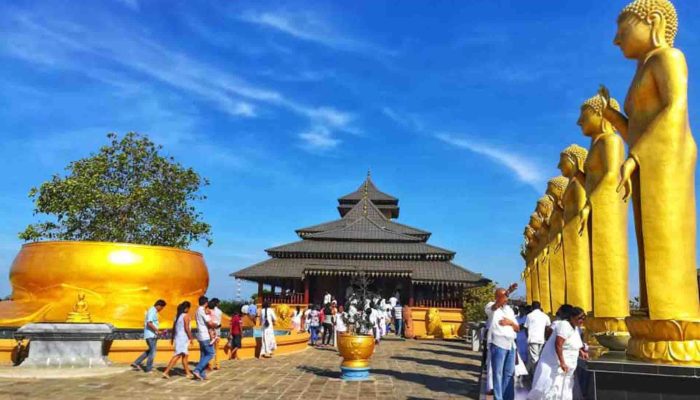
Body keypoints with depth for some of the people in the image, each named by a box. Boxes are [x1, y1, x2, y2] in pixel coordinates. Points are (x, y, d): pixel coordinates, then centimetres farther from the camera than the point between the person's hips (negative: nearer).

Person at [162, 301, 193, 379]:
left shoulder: (177, 315, 11)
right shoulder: (186, 316, -12)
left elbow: (173, 327, 14)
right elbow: (186, 328, -17)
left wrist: (172, 338, 21)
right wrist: (191, 338, -10)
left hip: (177, 337, 9)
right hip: (183, 338, -9)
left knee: (185, 356, 16)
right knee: (177, 356, -7)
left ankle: (188, 373, 23)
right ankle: (166, 372, -12)